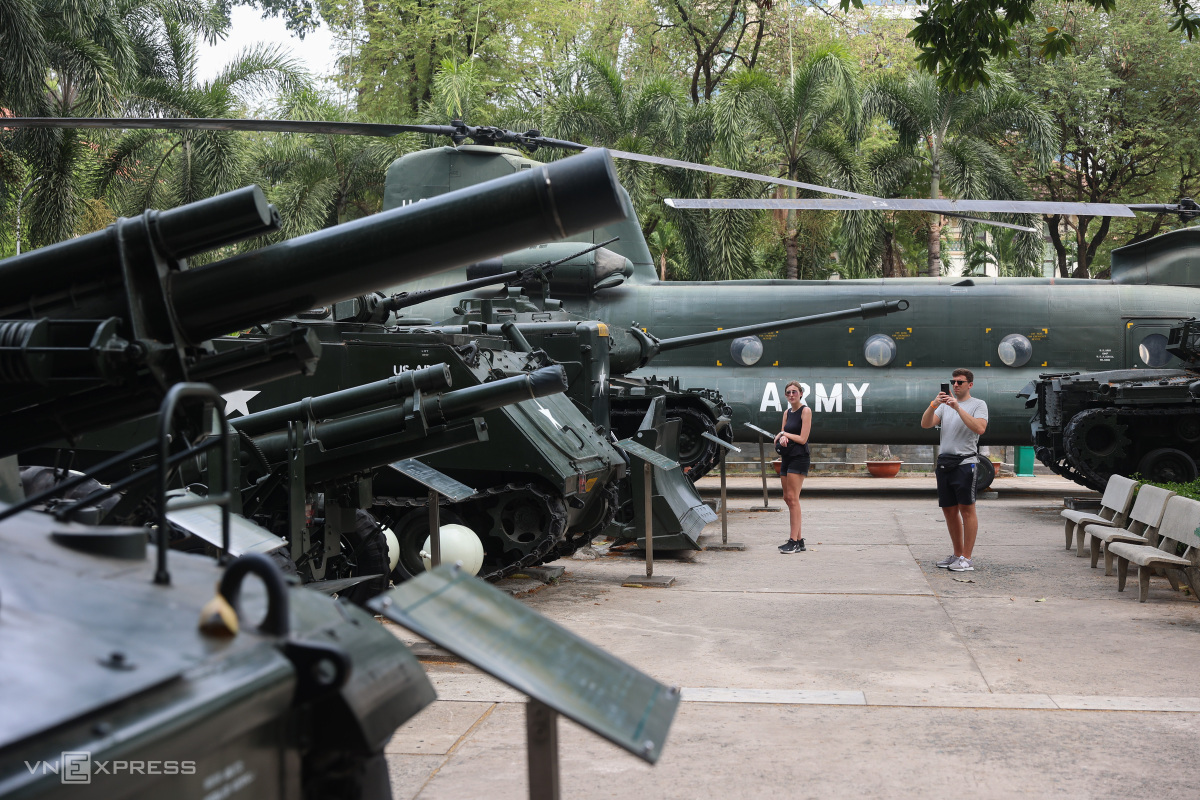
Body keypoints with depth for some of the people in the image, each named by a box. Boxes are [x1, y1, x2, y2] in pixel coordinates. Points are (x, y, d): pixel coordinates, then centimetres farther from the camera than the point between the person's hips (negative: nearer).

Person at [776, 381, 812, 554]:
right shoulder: (787, 413, 15)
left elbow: (802, 439, -13)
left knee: (793, 498, -11)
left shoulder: (806, 411, -7)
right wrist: (782, 437, -10)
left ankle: (794, 541, -11)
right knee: (787, 498, 7)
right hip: (786, 458, 8)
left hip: (799, 457, -8)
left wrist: (784, 433, -4)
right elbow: (778, 439, 12)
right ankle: (799, 539, 12)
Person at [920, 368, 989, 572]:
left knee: (966, 510, -6)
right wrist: (934, 404, -14)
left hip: (965, 462, -6)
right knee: (949, 511, 10)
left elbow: (980, 428, -19)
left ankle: (966, 558, -4)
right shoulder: (944, 405, 16)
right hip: (944, 463, 6)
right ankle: (957, 554, 20)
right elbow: (925, 424, 2)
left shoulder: (978, 405, 0)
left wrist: (958, 408, -21)